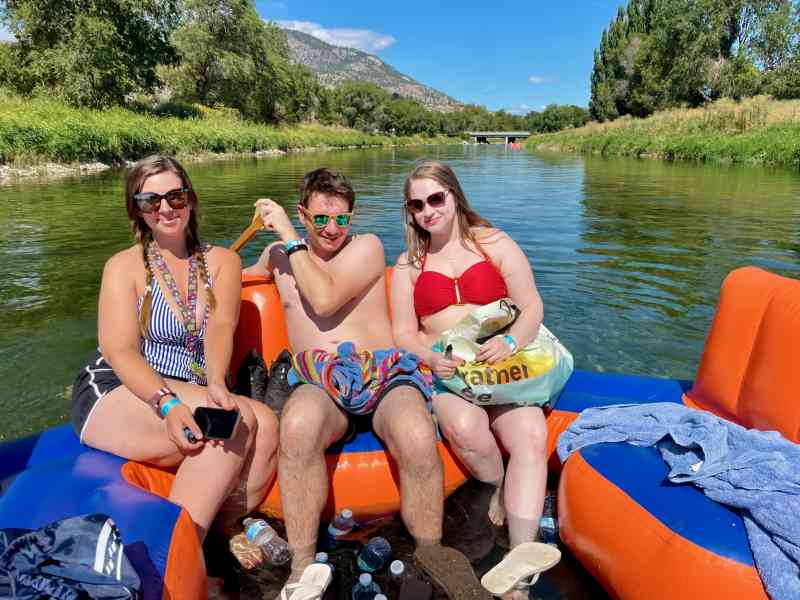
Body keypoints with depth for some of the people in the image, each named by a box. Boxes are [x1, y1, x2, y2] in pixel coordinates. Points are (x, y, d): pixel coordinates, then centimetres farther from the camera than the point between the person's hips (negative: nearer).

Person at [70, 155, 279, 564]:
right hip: (116, 396, -3)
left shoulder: (222, 261, 9)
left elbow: (220, 328, -8)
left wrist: (216, 384, -30)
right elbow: (120, 353, -11)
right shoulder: (124, 266, 1)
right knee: (238, 421, -29)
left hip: (190, 399, 4)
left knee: (266, 424, -26)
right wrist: (167, 403, -29)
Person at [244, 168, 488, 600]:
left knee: (418, 438, -36)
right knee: (298, 425, -38)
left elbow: (325, 299, -6)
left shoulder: (367, 246, 10)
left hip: (384, 373, -1)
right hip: (318, 383, 2)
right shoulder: (280, 254, 23)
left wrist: (289, 236, 1)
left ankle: (432, 560, -11)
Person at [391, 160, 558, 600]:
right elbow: (403, 333, 7)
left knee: (531, 439, -28)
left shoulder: (494, 243, 10)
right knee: (465, 427, -33)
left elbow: (532, 307, 3)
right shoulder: (408, 263, 14)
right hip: (443, 370, 0)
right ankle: (499, 490, 1)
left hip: (503, 363, 0)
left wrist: (511, 341, -19)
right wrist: (431, 358, -15)